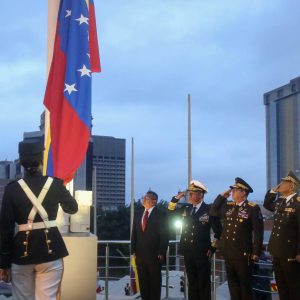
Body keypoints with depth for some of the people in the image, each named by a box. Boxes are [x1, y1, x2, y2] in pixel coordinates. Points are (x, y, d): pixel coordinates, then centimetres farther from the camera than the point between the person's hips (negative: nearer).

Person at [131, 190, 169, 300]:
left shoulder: (161, 215, -3)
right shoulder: (138, 215, 14)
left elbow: (164, 235, -6)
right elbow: (134, 234, 14)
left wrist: (161, 253, -11)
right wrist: (133, 251, 6)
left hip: (154, 255, -5)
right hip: (140, 255, 5)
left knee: (155, 282, 3)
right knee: (143, 282, 8)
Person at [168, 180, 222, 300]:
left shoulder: (209, 210, -7)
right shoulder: (185, 209, 10)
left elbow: (218, 231, -5)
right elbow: (170, 211, 20)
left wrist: (212, 248, -7)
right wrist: (176, 198, 4)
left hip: (202, 253, -5)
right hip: (188, 252, 5)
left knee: (204, 283, 3)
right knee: (192, 282, 11)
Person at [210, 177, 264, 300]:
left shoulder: (253, 208, -9)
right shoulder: (228, 206, 9)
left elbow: (258, 232, -11)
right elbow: (213, 212, 19)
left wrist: (256, 252, -13)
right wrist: (222, 196, 7)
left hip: (243, 253, -6)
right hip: (228, 253, 6)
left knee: (245, 283, 6)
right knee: (232, 282, 12)